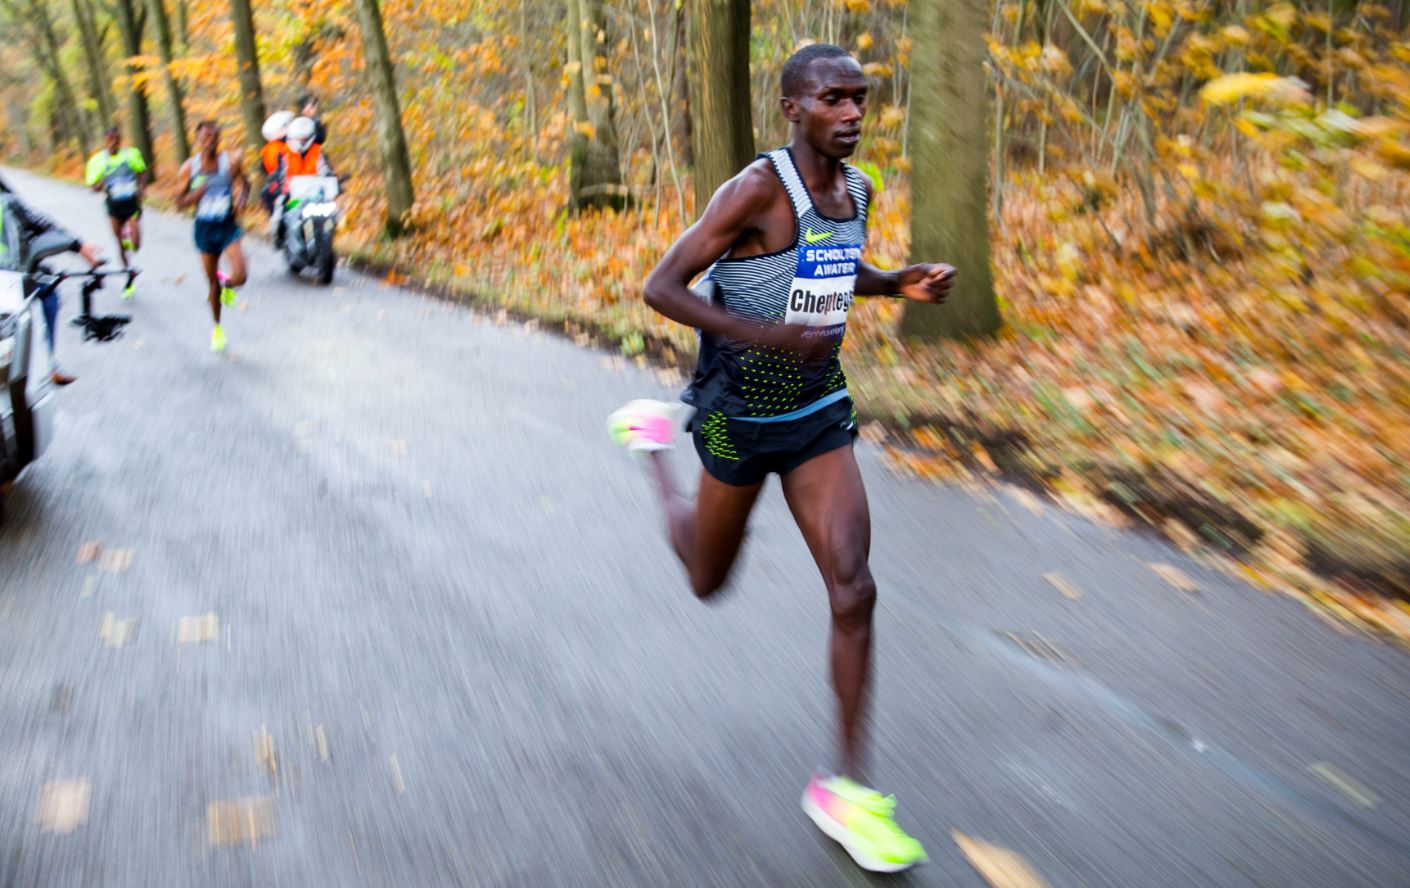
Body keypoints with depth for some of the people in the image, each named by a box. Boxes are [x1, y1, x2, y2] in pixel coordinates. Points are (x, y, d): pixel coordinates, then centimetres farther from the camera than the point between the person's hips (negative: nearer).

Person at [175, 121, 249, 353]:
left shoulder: (231, 163, -8)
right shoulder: (188, 168, -5)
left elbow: (244, 186, 8)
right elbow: (180, 202, -1)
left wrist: (241, 200, -14)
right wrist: (196, 193, -22)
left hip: (228, 224, -1)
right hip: (205, 227, 1)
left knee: (239, 277, -21)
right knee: (212, 283, 10)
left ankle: (227, 286, 19)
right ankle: (217, 328, 31)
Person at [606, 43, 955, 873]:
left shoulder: (858, 190, 1)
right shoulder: (758, 189, -21)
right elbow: (662, 287, -22)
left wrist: (902, 282, 0)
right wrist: (761, 334, -35)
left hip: (819, 411, 5)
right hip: (739, 414, -5)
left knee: (854, 591, -8)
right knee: (709, 580, 17)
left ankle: (849, 789, 3)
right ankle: (655, 440, 44)